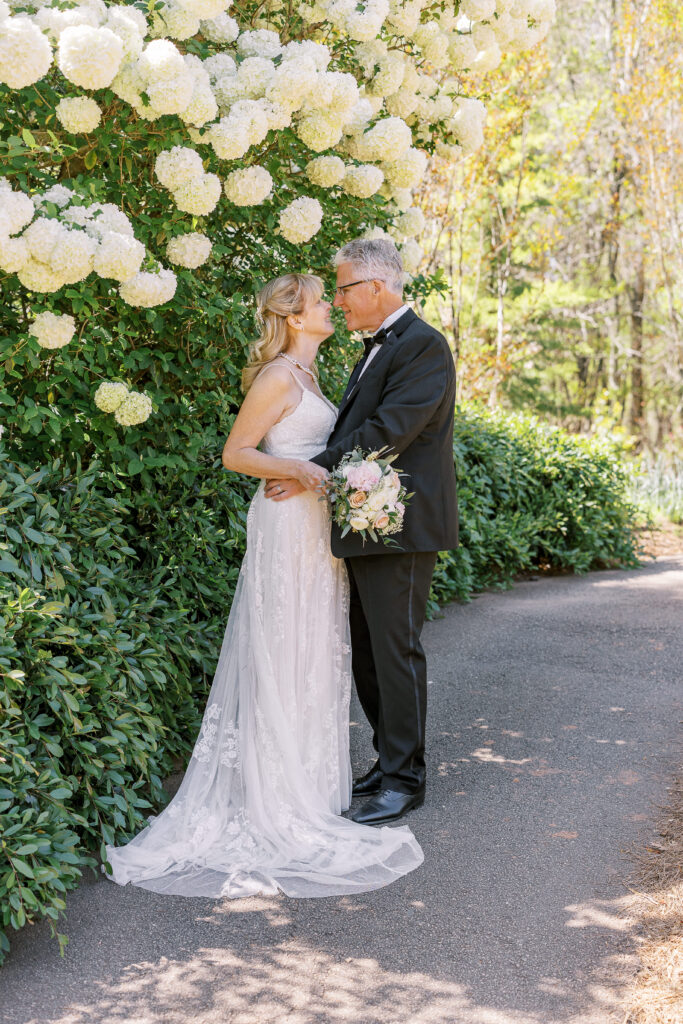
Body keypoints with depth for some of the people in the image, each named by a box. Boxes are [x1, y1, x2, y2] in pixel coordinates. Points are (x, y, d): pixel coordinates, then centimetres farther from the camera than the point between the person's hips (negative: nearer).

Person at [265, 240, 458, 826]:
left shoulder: (423, 346, -12)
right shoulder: (378, 349, 19)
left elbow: (387, 431, -22)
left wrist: (313, 471, -19)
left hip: (401, 526, -10)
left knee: (396, 650, -2)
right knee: (366, 652, 15)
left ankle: (405, 778, 9)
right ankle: (391, 760, 27)